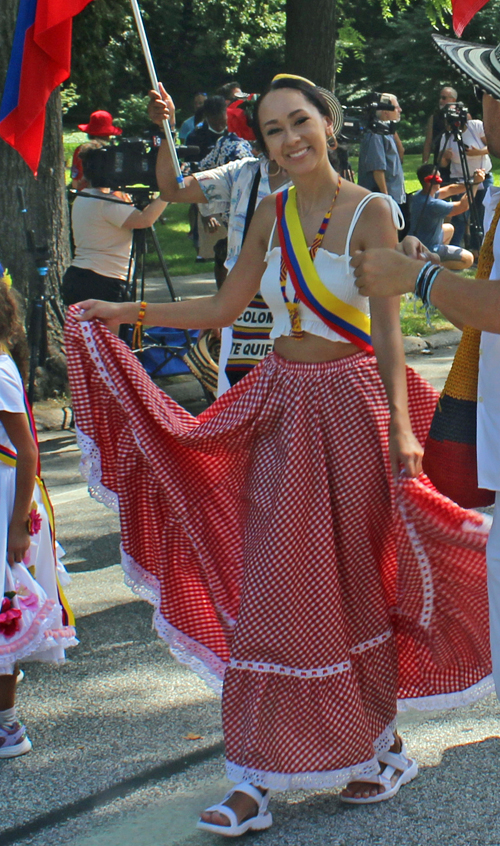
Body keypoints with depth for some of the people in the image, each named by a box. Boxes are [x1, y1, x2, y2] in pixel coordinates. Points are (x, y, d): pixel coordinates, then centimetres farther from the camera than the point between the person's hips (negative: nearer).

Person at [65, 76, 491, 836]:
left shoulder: (370, 212, -7)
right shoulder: (273, 214, 8)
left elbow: (387, 327, -13)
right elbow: (223, 308, 14)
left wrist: (400, 425, -23)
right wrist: (125, 312, 11)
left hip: (347, 408, -5)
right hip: (279, 407, 5)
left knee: (349, 585, 4)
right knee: (269, 588, 2)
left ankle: (383, 750, 25)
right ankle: (257, 779, 7)